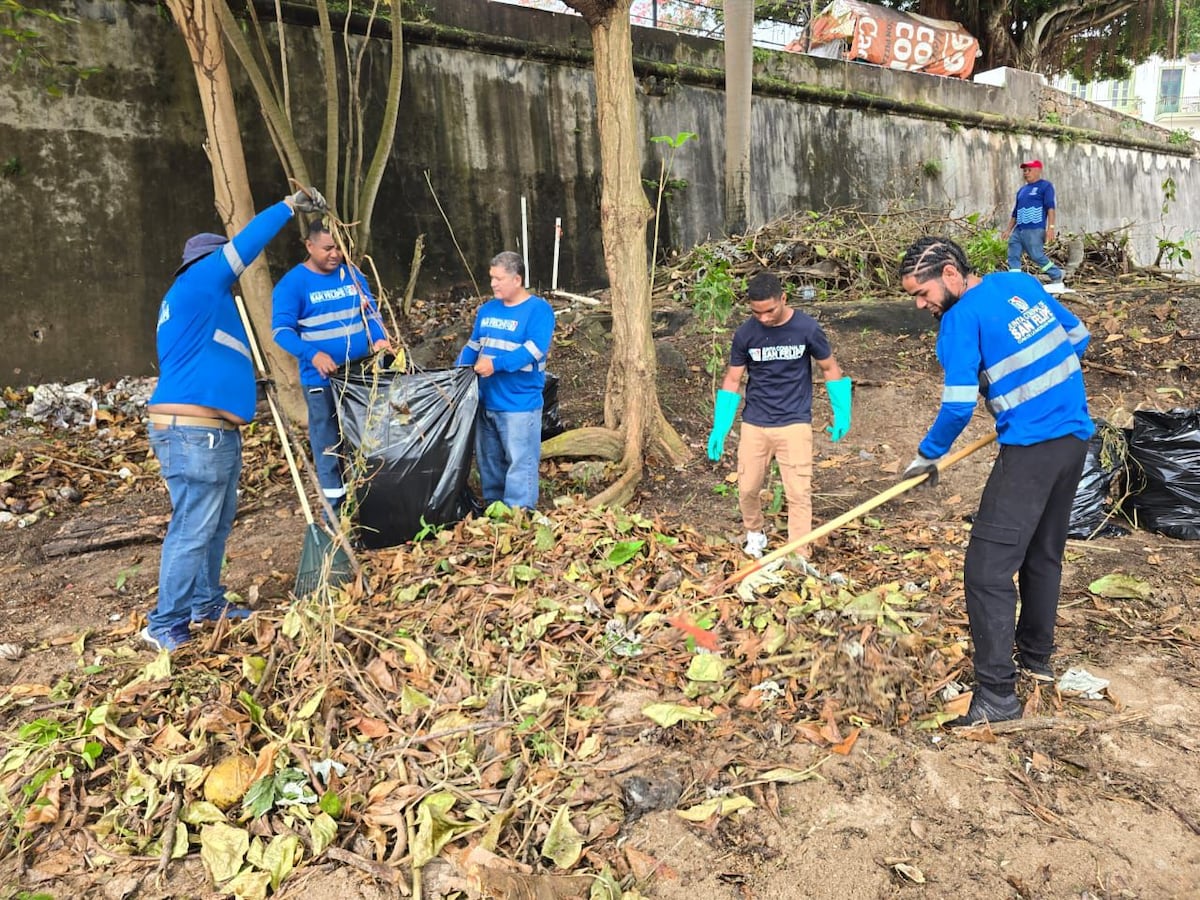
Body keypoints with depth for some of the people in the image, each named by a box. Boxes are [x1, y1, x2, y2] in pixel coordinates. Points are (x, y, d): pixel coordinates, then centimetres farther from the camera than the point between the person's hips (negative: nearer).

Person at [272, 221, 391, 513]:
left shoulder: (352, 273, 6)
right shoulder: (292, 283, -10)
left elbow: (369, 310, 9)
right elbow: (281, 330, -17)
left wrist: (379, 338, -12)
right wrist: (313, 354, -33)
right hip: (322, 380, -5)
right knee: (329, 445, 4)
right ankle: (335, 511, 16)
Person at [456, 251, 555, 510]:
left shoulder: (539, 309, -9)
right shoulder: (487, 309, 12)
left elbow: (533, 350, -22)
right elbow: (473, 346, 19)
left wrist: (496, 364, -29)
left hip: (520, 403, -7)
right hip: (486, 401, 7)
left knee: (520, 461, -2)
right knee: (488, 459, 16)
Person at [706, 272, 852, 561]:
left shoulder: (807, 328, -10)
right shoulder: (745, 333, -6)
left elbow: (830, 368, 3)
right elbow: (732, 380, 2)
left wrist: (841, 414, 1)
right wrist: (719, 429, -3)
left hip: (795, 423, -2)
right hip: (754, 424, 2)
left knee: (799, 493, -5)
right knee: (747, 488, 8)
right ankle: (754, 534, 36)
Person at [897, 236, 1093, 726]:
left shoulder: (961, 318, -12)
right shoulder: (1022, 283, 10)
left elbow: (958, 406, -17)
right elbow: (1078, 336, 20)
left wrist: (927, 456, -3)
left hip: (1031, 447, -9)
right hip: (1076, 435, 9)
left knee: (988, 569, -7)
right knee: (1043, 554, 21)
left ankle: (997, 693, -6)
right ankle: (1035, 656, 34)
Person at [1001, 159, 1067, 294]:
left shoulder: (1045, 186, 1)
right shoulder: (1021, 189, 22)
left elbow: (1050, 207, -8)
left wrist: (1050, 227, -18)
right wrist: (1009, 229, 20)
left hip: (1034, 230, -8)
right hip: (1018, 230, 8)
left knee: (1037, 256, -8)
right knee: (1013, 257, -1)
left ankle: (1057, 280, 5)